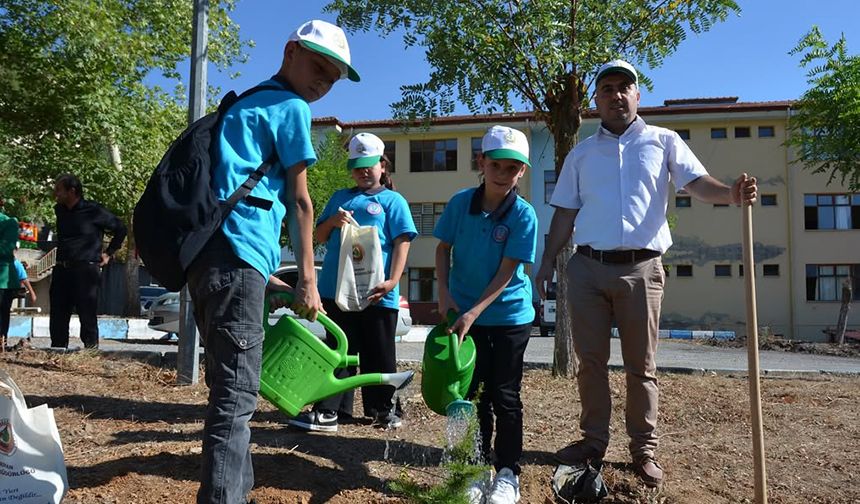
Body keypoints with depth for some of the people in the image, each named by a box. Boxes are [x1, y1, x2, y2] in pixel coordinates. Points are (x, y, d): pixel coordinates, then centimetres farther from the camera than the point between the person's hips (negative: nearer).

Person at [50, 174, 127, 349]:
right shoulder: (59, 210, 12)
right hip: (62, 270, 6)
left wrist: (108, 252, 3)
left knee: (87, 316, -3)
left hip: (86, 270, -6)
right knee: (57, 317, 8)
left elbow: (120, 229, 3)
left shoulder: (93, 211, -6)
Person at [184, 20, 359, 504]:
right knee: (237, 394, -10)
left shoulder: (244, 107, 29)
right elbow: (298, 202, 1)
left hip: (207, 255, 10)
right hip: (236, 257, -9)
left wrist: (263, 276, 27)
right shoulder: (291, 107, 2)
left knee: (230, 387, 16)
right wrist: (308, 280, 6)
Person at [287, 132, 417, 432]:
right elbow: (319, 237, 18)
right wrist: (332, 222, -4)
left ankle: (384, 408, 23)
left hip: (376, 293, -3)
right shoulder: (339, 198, 17)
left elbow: (402, 243, -4)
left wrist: (392, 281, -16)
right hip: (337, 289, 4)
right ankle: (329, 410, 13)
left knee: (378, 355, 8)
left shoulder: (393, 201, 5)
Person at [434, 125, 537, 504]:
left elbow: (506, 273, -16)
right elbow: (443, 249, 4)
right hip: (465, 313, 3)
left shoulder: (524, 215, -15)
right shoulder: (460, 203, -6)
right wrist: (444, 293, -7)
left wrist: (474, 312, -22)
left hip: (509, 316, -3)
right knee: (473, 393, 11)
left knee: (504, 396, 4)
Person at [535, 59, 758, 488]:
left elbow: (696, 182, -5)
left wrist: (730, 193, -27)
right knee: (591, 360, 7)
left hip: (641, 268, -2)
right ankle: (593, 439, 21)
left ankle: (644, 449, 17)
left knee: (641, 365, 5)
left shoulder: (663, 141, 9)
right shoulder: (581, 153, 14)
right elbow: (565, 212, 13)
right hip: (587, 267, 2)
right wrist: (548, 261, 7)